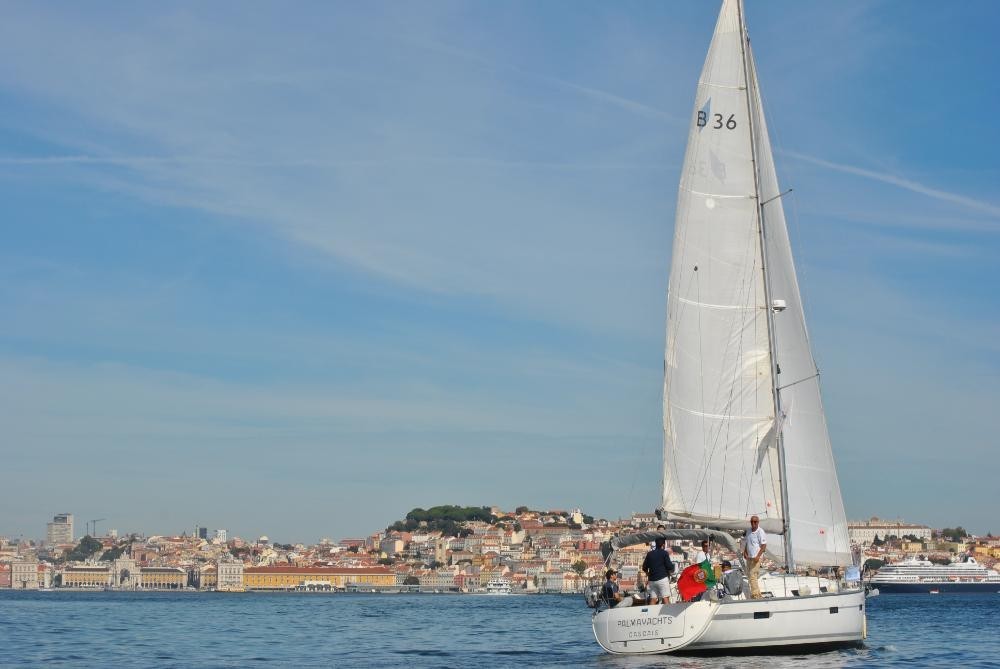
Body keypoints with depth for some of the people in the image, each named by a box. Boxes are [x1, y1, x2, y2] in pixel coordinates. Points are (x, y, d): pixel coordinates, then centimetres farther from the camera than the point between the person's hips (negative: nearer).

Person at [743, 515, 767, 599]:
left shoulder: (760, 532, -13)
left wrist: (758, 556, -20)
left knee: (752, 576, -12)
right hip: (749, 557, 8)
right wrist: (745, 552, 5)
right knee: (749, 575, 13)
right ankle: (757, 593, 26)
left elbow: (764, 545, -14)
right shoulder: (748, 531, 9)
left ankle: (755, 595, -6)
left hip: (756, 558, -8)